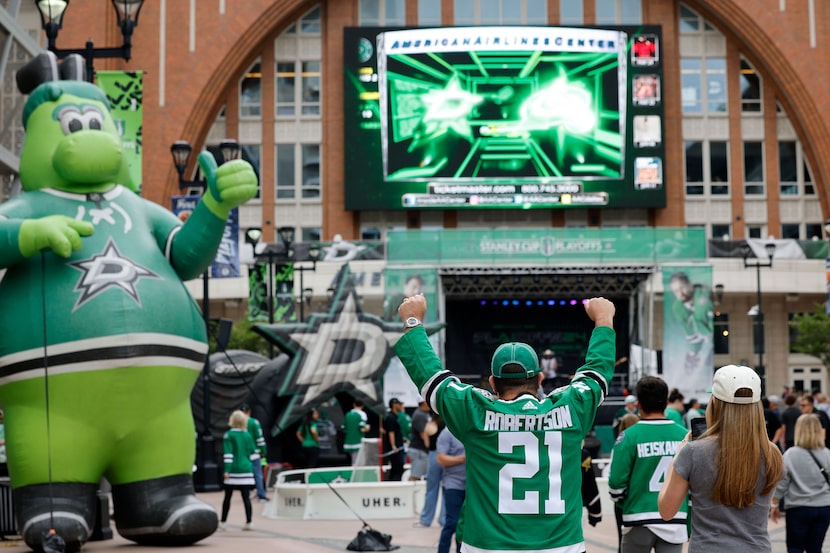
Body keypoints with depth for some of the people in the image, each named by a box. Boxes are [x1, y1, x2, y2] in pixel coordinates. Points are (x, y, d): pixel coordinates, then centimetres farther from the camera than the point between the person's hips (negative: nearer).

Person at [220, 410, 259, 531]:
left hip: (233, 470, -3)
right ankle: (249, 522, -3)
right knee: (246, 497, 2)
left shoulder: (229, 435, -5)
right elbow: (253, 453, 9)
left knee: (227, 497, 8)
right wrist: (253, 467, 20)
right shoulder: (248, 435, 7)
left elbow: (228, 454, -12)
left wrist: (227, 470, -14)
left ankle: (223, 521, 14)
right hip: (246, 470, 3)